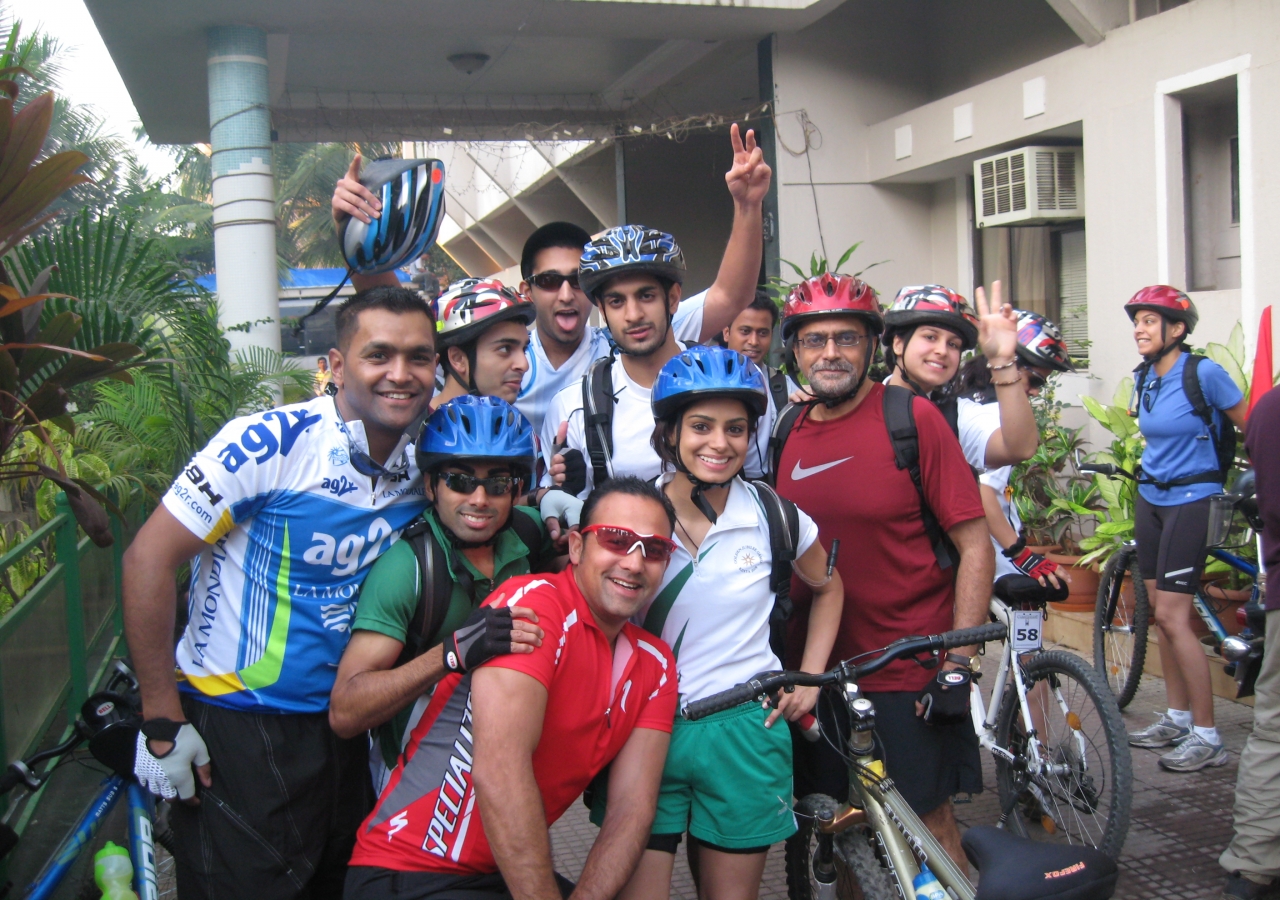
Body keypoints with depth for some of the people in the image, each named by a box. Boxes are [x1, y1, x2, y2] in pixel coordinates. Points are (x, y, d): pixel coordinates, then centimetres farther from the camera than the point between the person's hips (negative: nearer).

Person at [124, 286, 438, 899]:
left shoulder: (422, 467, 0)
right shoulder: (271, 442, -18)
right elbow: (149, 559, -16)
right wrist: (162, 723, -14)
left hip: (340, 733, 6)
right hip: (232, 730, -6)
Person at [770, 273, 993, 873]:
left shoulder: (912, 418, -8)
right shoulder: (787, 435, 5)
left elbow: (974, 544, -9)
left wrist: (958, 662, -14)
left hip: (911, 677, -4)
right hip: (817, 672, 4)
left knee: (929, 824, 3)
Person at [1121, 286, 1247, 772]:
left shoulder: (1205, 373, -14)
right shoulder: (1143, 379, 6)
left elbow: (1252, 427, -7)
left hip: (1192, 500, -7)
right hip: (1150, 498, 7)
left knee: (1172, 617, -10)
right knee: (1161, 611, 10)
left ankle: (1207, 737, -1)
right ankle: (1177, 718, 22)